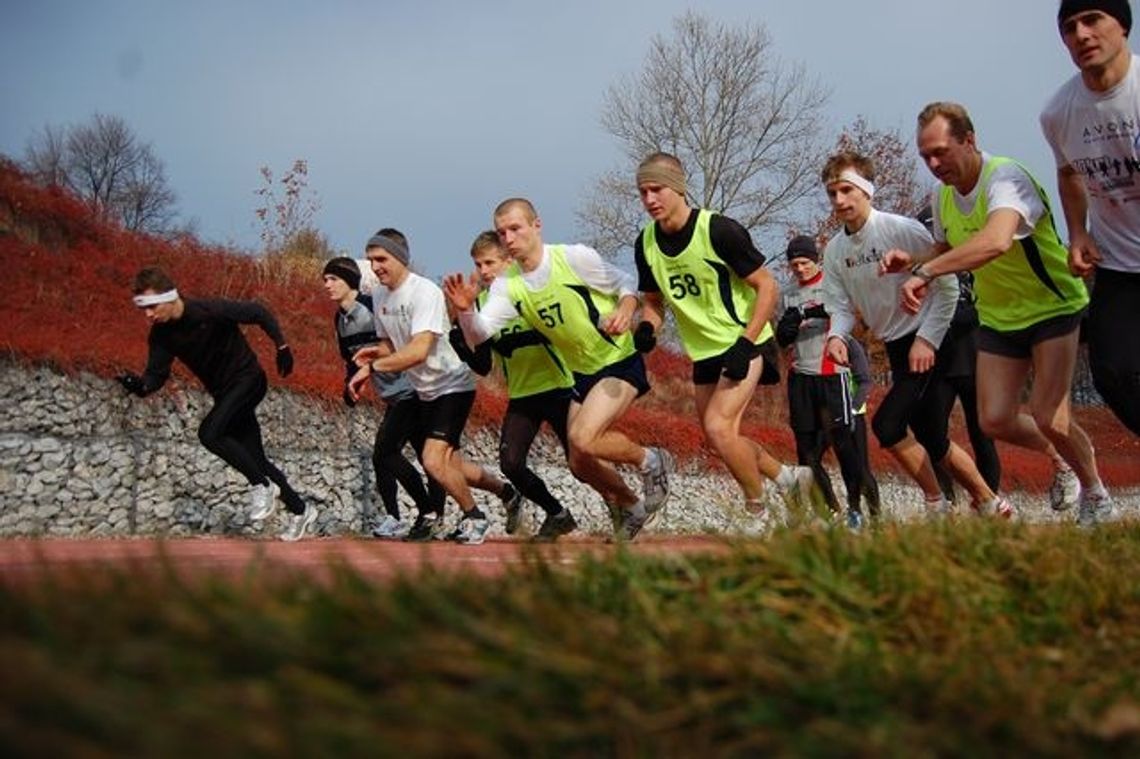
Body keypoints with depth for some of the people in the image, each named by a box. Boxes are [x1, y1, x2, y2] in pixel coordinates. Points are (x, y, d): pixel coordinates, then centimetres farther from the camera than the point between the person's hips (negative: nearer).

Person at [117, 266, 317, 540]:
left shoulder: (210, 310, -25)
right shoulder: (161, 335, -7)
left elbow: (258, 312, -16)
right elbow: (157, 373, -8)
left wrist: (281, 346, -17)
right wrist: (140, 385, -30)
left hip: (248, 379, -7)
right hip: (223, 393, 7)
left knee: (209, 432, -26)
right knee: (255, 459, 11)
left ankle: (262, 487, -11)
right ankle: (301, 510, 27)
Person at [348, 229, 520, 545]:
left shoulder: (425, 291, -23)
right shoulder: (379, 297, 3)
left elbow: (418, 351, -33)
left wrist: (371, 367, -32)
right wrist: (376, 351, -7)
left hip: (453, 385, -9)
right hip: (425, 391, 9)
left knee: (434, 461, -21)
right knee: (449, 465, 15)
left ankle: (474, 517, 3)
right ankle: (506, 491, 40)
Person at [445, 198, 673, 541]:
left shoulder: (574, 257, -18)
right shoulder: (507, 286, -4)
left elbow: (626, 284, -7)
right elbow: (478, 335, -14)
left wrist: (624, 311, -28)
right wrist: (466, 310, -35)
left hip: (620, 361, -7)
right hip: (583, 372, 7)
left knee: (583, 439, -26)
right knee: (581, 465, 8)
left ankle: (651, 461, 0)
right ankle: (632, 509, 33)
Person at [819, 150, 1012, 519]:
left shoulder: (903, 230, -16)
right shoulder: (835, 250, 3)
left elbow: (947, 285, -14)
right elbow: (842, 307, 5)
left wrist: (927, 340, -18)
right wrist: (836, 336, -16)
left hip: (933, 340, -7)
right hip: (899, 349, 7)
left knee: (887, 424, -19)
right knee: (930, 440, 9)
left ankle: (936, 504, -2)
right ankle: (989, 502, 25)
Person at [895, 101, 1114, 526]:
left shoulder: (1005, 178, -29)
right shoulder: (942, 195, -4)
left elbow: (996, 241, -49)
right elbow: (948, 249, 15)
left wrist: (927, 273, -55)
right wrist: (912, 262, -7)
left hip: (1053, 306, -6)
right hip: (998, 317, 7)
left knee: (1049, 418, -15)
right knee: (995, 421, -3)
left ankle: (1096, 495, 13)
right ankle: (1060, 458, 29)